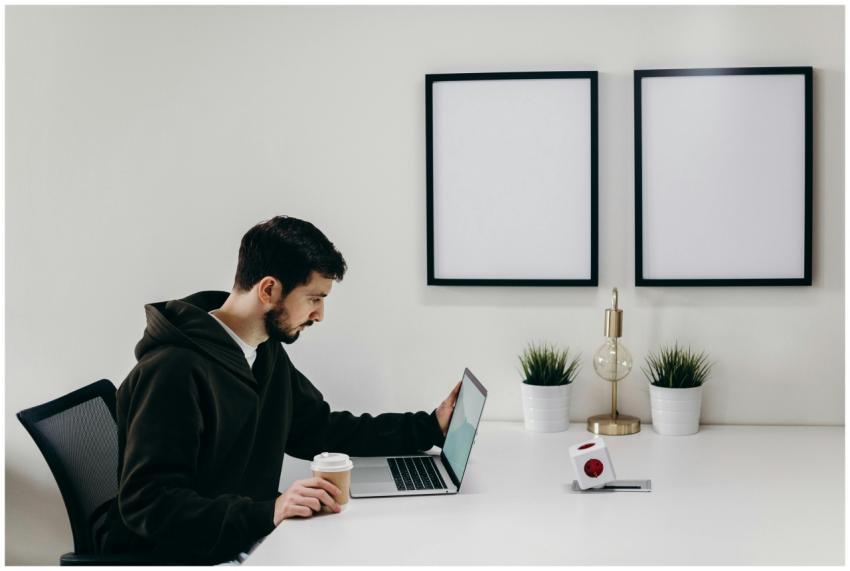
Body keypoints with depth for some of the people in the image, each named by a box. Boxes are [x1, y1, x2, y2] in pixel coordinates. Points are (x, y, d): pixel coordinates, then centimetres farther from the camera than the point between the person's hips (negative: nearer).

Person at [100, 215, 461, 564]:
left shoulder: (268, 355, 9)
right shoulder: (175, 371, -20)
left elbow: (322, 430, 17)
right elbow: (146, 502, -24)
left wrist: (430, 427, 11)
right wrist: (265, 513, -34)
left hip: (244, 544, 9)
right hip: (171, 556, -9)